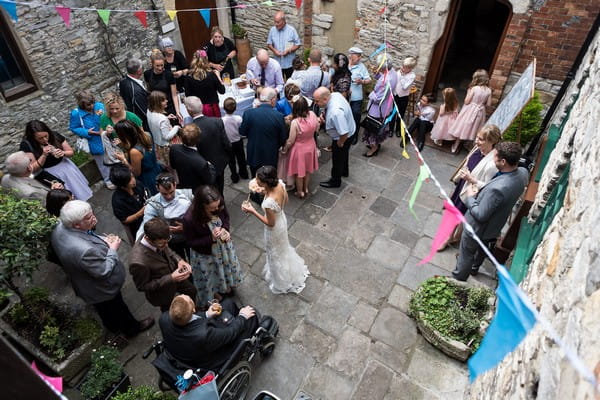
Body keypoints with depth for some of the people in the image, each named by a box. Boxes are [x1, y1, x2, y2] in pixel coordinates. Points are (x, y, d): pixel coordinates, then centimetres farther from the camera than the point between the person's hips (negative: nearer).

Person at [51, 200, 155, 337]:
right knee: (117, 309, 24)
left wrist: (102, 240, -10)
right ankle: (132, 328, 52)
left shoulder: (60, 227, -20)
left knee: (105, 310, 35)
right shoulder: (84, 251, -46)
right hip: (102, 289, -7)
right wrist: (113, 249, -20)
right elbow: (104, 272, -31)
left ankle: (112, 327, 62)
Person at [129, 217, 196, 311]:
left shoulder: (158, 240, -25)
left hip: (172, 274, 6)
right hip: (163, 293, -6)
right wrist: (171, 278, -33)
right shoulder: (138, 262, -43)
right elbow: (142, 286, -26)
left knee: (192, 291, 30)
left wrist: (179, 260, -20)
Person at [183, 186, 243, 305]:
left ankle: (226, 287, 67)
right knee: (209, 280, 24)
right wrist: (211, 238, -34)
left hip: (223, 245, 5)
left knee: (228, 268, 33)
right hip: (205, 255, -4)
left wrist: (225, 229, -22)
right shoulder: (189, 219, -38)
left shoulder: (219, 204, -27)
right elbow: (191, 242, -22)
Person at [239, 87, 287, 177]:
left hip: (254, 155, 1)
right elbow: (283, 139, -8)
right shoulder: (279, 116, -19)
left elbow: (242, 132, -3)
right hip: (271, 157, -1)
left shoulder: (248, 113, -18)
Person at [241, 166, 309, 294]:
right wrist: (266, 192, -6)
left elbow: (270, 223, -26)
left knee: (276, 254, 22)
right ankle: (292, 270, 62)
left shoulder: (269, 202, -43)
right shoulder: (280, 183, -22)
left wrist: (253, 211, -24)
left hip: (275, 229, -7)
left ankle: (283, 282, 50)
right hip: (282, 219, 7)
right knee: (283, 247, 34)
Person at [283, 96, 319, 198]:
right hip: (310, 147, 5)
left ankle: (300, 192, 37)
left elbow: (291, 141, -21)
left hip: (299, 149, -5)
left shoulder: (295, 122, -33)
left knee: (299, 172, 18)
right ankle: (306, 189, 46)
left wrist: (285, 149, -4)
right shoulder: (312, 115, -19)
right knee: (308, 169, 26)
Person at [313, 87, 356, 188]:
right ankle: (344, 171, 60)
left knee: (337, 158, 16)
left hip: (344, 137, -8)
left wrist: (340, 143, -19)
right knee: (343, 154, 32)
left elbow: (344, 133, -39)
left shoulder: (335, 112, -43)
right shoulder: (335, 94, -18)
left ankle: (335, 181, 42)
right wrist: (324, 117, -12)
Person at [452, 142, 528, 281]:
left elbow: (480, 215, -30)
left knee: (466, 256, 18)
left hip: (477, 228, -8)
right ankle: (474, 268, 61)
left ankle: (457, 280, 41)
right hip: (494, 225, 8)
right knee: (482, 249, 34)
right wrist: (481, 190, -2)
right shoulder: (523, 172, -17)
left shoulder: (497, 188, -42)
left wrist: (470, 198, -16)